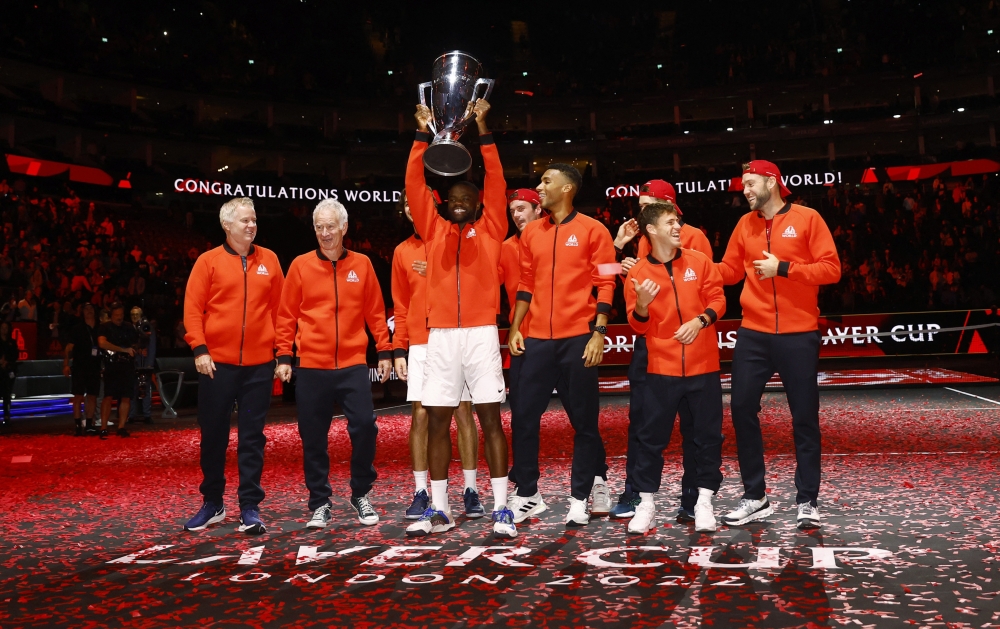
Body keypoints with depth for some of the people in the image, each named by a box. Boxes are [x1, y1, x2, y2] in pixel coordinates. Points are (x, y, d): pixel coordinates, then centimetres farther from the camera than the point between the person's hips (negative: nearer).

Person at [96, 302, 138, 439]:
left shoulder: (129, 328, 14)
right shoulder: (105, 327, 1)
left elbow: (136, 344, 27)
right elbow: (102, 343, -16)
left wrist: (134, 349, 3)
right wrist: (124, 349, -18)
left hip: (128, 367, 4)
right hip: (112, 366, -4)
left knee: (126, 397, 1)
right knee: (108, 396, -12)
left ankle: (121, 427, 7)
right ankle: (103, 429, -13)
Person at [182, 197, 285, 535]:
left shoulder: (269, 260, 7)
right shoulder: (209, 261, 2)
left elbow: (279, 307, 9)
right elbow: (192, 308, -2)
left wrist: (281, 349, 5)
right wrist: (200, 349, -10)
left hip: (259, 364, 1)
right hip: (217, 363, -1)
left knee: (252, 437, 5)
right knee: (213, 435, 9)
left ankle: (250, 507, 13)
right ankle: (212, 503, 25)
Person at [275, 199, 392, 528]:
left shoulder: (362, 264, 5)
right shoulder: (301, 265, 2)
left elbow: (375, 312, 8)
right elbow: (286, 316, 4)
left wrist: (384, 352, 4)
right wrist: (283, 357, -1)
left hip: (353, 365, 0)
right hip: (311, 368, 0)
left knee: (365, 426, -4)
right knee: (313, 438, 6)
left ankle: (361, 495, 17)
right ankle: (320, 503, 21)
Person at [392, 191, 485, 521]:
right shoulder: (402, 252, 12)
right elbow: (400, 305, 12)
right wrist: (399, 349, 5)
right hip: (419, 345, 2)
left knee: (463, 411, 1)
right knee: (420, 415, -1)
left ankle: (471, 491, 9)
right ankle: (420, 492, 7)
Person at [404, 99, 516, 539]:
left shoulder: (489, 229, 10)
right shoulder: (433, 229, 14)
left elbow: (496, 182, 1)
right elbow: (414, 185, 8)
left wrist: (483, 130, -3)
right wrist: (422, 134, 2)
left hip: (481, 333, -2)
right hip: (440, 336, 3)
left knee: (490, 418, -1)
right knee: (436, 420, 4)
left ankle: (501, 509, 3)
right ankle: (439, 509, 13)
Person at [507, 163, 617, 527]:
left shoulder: (592, 230, -1)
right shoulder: (531, 233, 12)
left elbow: (605, 284, -4)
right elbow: (526, 283, 15)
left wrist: (599, 332, -12)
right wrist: (515, 327, 6)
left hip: (578, 339, -4)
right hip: (537, 339, 4)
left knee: (584, 421, 5)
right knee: (523, 416, 3)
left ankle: (580, 498, 18)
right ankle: (527, 495, 15)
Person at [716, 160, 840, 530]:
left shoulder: (807, 219, -2)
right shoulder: (745, 224, 10)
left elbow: (831, 269, -8)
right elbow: (729, 270, 10)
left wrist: (784, 268, -16)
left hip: (798, 334, -4)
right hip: (753, 334, 4)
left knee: (804, 417, 4)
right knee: (742, 409, 2)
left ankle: (807, 501, 16)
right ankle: (755, 498, 15)